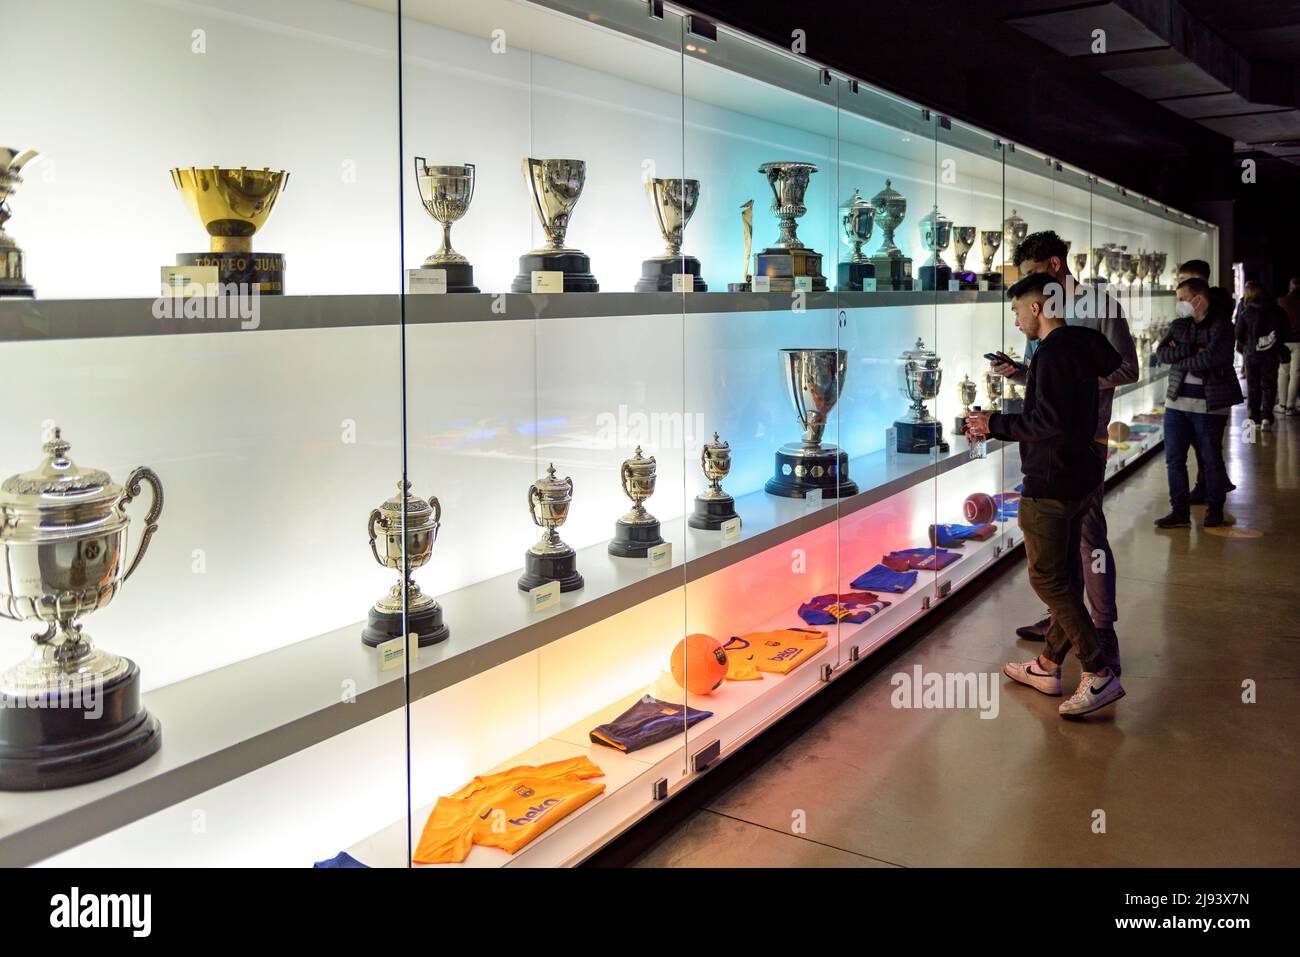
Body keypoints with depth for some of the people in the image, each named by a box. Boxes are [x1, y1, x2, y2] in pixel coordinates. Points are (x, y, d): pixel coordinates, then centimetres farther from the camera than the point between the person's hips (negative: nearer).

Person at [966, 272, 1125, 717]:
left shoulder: (1052, 353, -18)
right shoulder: (1084, 348, 13)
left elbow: (1049, 422, -25)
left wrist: (997, 424, -14)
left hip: (1049, 484, -10)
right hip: (1079, 479, 10)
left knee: (1047, 578, -3)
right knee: (1065, 575, 15)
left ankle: (1100, 676, -3)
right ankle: (1048, 666, 27)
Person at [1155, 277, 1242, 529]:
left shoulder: (1221, 326, -7)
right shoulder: (1179, 325, 10)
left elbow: (1211, 358, -21)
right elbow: (1162, 353, -5)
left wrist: (1179, 358, -9)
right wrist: (1193, 350, -18)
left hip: (1209, 404, -5)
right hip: (1177, 401, 5)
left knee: (1211, 458, 6)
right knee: (1174, 458, 5)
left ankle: (1215, 509, 22)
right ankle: (1180, 511, 14)